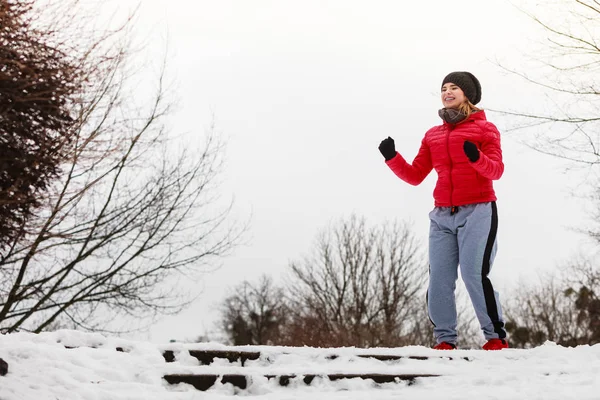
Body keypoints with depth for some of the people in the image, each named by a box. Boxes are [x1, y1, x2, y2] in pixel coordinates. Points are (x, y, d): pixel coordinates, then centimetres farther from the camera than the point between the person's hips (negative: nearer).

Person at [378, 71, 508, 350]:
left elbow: (496, 170, -6)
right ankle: (445, 340, 1)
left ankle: (496, 337, -4)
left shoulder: (484, 128, 6)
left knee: (475, 275, -14)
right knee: (438, 280, -4)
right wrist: (392, 158, 1)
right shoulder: (432, 135, 18)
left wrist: (477, 158, -26)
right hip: (442, 215, 5)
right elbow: (415, 176, 16)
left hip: (477, 212, -5)